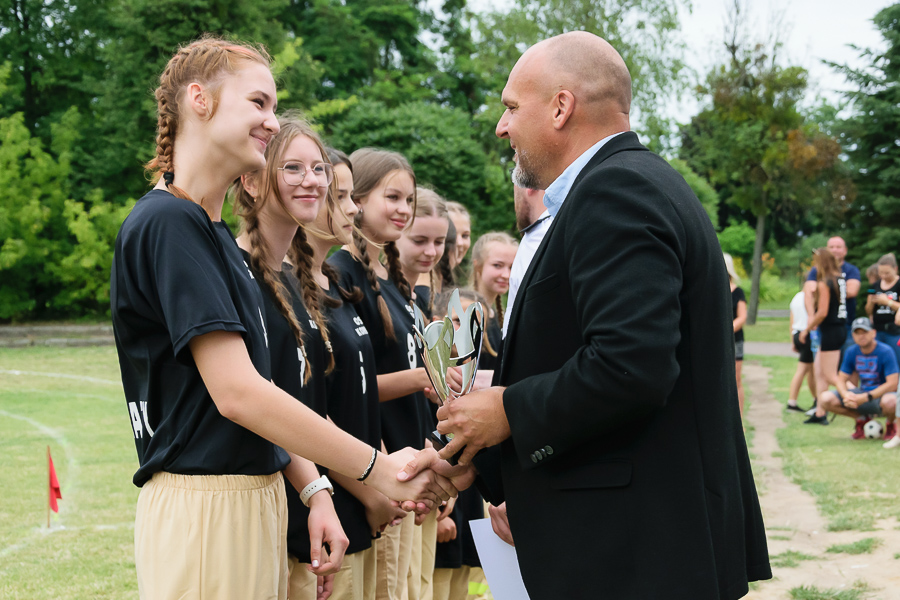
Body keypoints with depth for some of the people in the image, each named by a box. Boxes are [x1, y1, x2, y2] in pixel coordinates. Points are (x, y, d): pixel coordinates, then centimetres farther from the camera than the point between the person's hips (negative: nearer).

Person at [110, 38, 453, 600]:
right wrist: (380, 468, -16)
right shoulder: (168, 223, -14)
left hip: (257, 495, 9)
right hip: (204, 505, -9)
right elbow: (236, 392, -20)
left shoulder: (216, 232, 17)